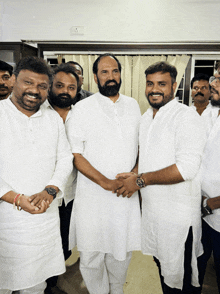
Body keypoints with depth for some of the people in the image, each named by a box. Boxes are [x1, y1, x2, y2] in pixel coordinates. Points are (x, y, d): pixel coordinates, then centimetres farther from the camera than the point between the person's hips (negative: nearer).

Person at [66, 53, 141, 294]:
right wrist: (105, 182, -14)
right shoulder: (82, 108, -3)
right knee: (91, 254, 7)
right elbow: (75, 153, -8)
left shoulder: (133, 105, 8)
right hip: (93, 194, -3)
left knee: (122, 250, 15)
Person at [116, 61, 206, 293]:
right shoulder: (146, 118, 9)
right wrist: (134, 174, 2)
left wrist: (141, 180, -20)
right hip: (150, 207, 8)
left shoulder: (186, 116, -16)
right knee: (161, 264, 25)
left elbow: (187, 168, -26)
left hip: (178, 213, -7)